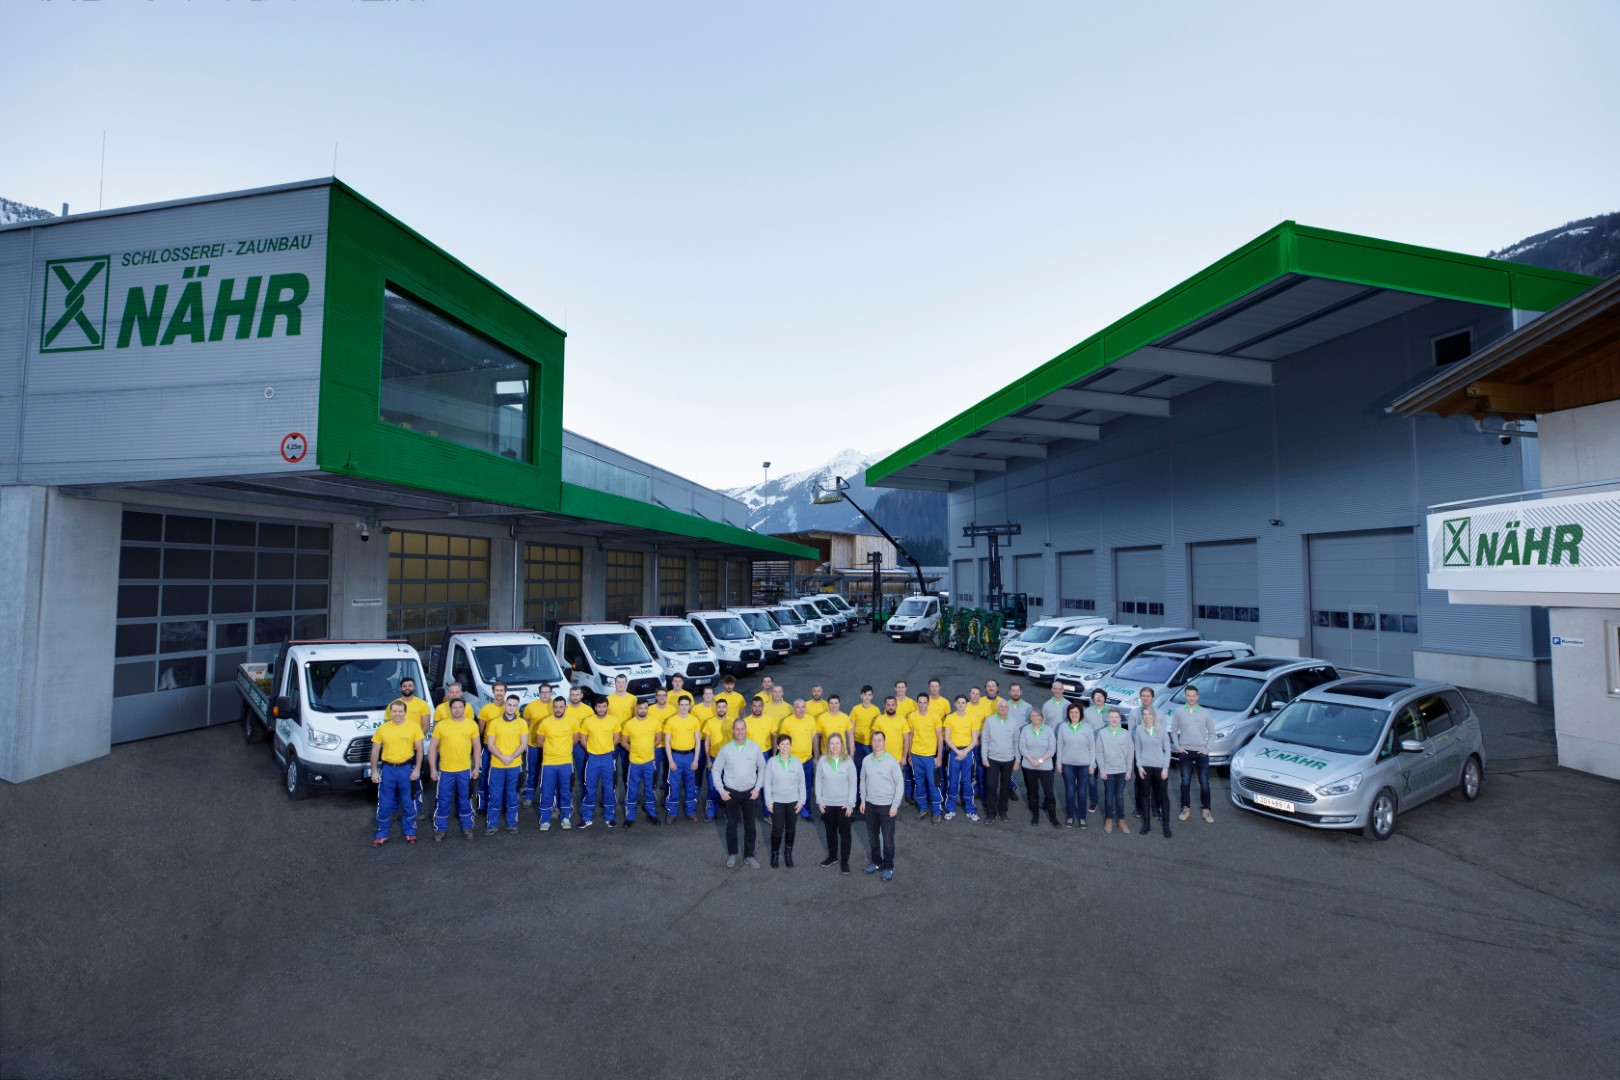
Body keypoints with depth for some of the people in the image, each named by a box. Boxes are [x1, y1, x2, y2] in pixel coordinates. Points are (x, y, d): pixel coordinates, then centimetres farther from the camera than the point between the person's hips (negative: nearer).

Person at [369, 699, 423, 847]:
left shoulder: (413, 726, -5)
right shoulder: (382, 728, 0)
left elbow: (419, 749, -2)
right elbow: (375, 751, 6)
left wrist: (417, 769, -7)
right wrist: (374, 771, 0)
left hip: (407, 768, -1)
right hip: (387, 769, 1)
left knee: (408, 803, 10)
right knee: (385, 804, 8)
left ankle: (410, 831, 24)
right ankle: (382, 834, 22)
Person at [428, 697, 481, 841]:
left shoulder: (472, 724, -2)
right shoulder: (441, 725, -5)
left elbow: (477, 747, 5)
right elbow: (432, 748, -1)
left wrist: (476, 767, 2)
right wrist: (433, 769, -4)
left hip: (465, 770, 1)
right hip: (445, 770, -1)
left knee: (465, 800, 12)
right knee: (443, 801, 8)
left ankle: (467, 828, 26)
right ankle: (440, 829, 24)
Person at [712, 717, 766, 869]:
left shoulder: (755, 747, -7)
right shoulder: (725, 749, -8)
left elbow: (762, 768, 2)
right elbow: (716, 770, 0)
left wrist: (758, 788, -3)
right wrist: (721, 790, -5)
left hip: (749, 792, 1)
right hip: (731, 792, 0)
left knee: (750, 826, 7)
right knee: (731, 824, 9)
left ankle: (749, 855, 22)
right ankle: (732, 854, 26)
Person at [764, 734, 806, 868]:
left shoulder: (796, 761, -3)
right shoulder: (772, 762, -8)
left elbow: (802, 782, 2)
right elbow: (767, 783, -5)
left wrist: (801, 800, -1)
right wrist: (769, 801, -7)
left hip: (793, 801, 2)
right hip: (777, 801, -2)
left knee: (791, 829, 11)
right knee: (777, 830, -1)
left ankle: (788, 854, 30)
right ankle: (775, 854, 20)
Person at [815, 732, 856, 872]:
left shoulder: (848, 761, -9)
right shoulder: (822, 760, -5)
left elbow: (852, 783, -5)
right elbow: (818, 781, 0)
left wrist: (850, 803, -8)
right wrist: (819, 800, -3)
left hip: (844, 804, -2)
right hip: (827, 803, 2)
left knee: (844, 832, 6)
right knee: (830, 831, 16)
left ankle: (844, 861, 19)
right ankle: (832, 856, 35)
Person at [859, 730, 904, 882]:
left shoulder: (891, 761, -15)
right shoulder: (867, 760, -3)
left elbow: (900, 784, -11)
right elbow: (862, 780, 9)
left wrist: (895, 806, -12)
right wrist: (863, 800, 5)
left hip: (887, 805, -4)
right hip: (870, 804, 4)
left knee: (887, 837, 4)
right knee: (872, 835, 15)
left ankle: (888, 866, 19)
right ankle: (876, 861, 33)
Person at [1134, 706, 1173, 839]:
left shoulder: (1161, 729, -3)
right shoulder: (1139, 729, 0)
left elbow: (1167, 749, -1)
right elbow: (1137, 749, 4)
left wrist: (1165, 767, -7)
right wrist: (1139, 766, -4)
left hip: (1160, 767, -1)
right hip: (1145, 766, 1)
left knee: (1163, 796, 2)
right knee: (1145, 795, 8)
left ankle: (1166, 825, 14)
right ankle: (1146, 823, 19)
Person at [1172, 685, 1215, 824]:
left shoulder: (1205, 712, 0)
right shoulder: (1178, 712, 0)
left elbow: (1212, 732, 6)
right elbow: (1173, 731, 6)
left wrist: (1207, 748, -3)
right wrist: (1177, 746, -3)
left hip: (1201, 752, 0)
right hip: (1185, 751, 0)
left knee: (1204, 782, 1)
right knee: (1185, 781, 4)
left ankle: (1206, 810, 12)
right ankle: (1186, 808, 15)